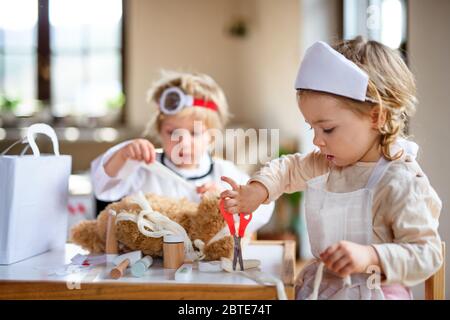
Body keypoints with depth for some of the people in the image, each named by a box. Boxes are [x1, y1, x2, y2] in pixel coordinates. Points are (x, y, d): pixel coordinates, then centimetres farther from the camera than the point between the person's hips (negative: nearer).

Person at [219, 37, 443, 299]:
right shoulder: (328, 164, 3)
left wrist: (370, 256, -35)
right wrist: (257, 191, 2)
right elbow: (289, 168, 21)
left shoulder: (402, 183, -21)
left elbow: (427, 254, -21)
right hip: (320, 286, 6)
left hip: (369, 292, -6)